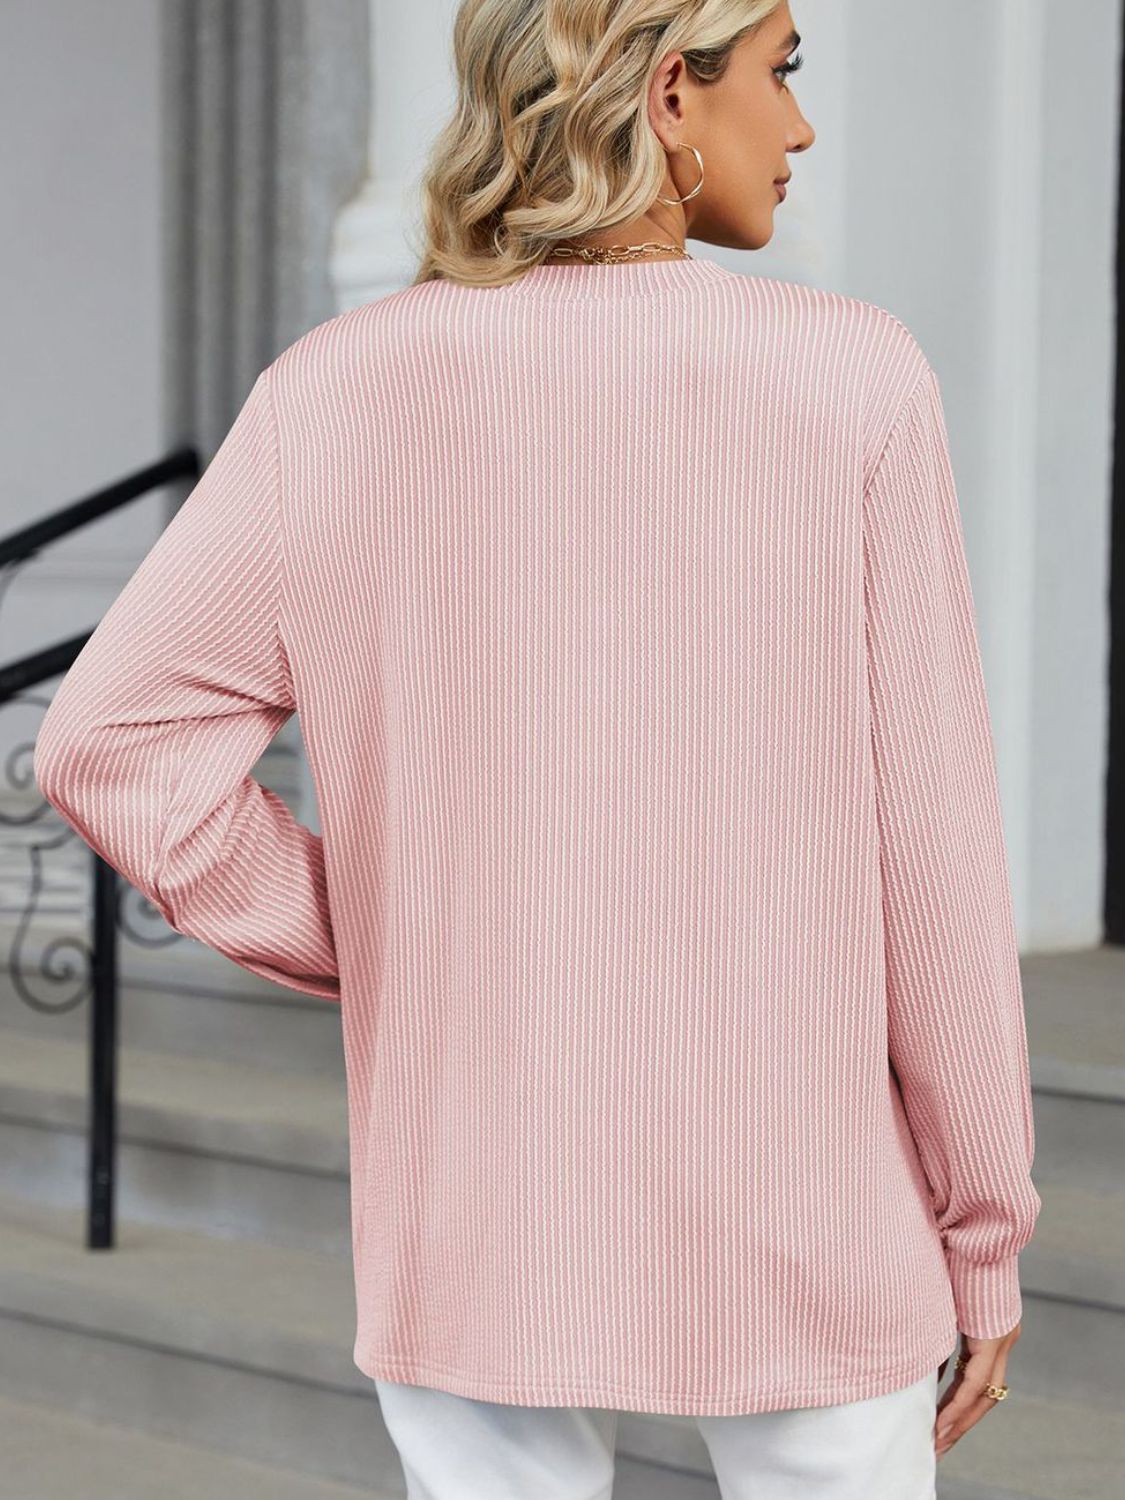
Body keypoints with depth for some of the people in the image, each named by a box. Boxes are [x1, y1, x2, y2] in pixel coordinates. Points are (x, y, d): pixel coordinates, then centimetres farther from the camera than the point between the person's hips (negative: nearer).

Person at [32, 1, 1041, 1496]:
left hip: (481, 1214, 2)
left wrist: (390, 963, 2)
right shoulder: (850, 380, -11)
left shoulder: (344, 390, -6)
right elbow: (928, 840, -9)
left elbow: (113, 743, -12)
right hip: (802, 1222, -1)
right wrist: (986, 1235, 1)